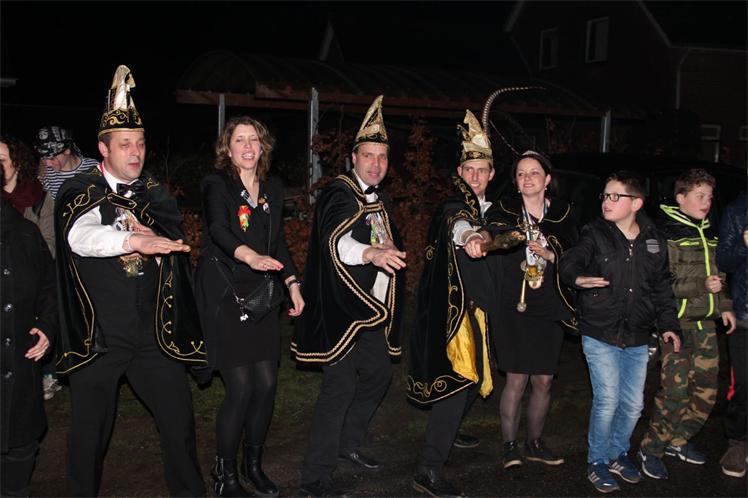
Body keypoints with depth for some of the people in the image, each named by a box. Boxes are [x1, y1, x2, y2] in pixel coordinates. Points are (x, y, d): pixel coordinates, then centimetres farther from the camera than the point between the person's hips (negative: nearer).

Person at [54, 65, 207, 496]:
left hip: (154, 331, 3)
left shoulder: (156, 193, 9)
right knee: (91, 429, 8)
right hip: (99, 333, -3)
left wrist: (145, 235, -20)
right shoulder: (80, 191, -3)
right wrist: (135, 239, -39)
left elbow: (173, 240, -2)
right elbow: (79, 237, -24)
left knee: (180, 420, 8)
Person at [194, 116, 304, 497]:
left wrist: (292, 283, 13)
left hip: (261, 294, 6)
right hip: (223, 293, -5)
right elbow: (218, 230, -26)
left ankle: (253, 465, 24)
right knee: (240, 386, -9)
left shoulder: (273, 189, 12)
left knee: (266, 383, 3)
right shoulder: (216, 184, -6)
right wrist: (250, 256, -44)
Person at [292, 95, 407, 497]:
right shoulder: (339, 194, -12)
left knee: (378, 376, 18)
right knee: (339, 388, -8)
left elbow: (393, 246, 30)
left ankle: (347, 444, 37)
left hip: (373, 310, 9)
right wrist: (371, 253, -47)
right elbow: (336, 241, -31)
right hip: (343, 307, -9)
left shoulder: (380, 203, 16)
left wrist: (392, 251, 9)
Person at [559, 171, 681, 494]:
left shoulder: (654, 242, 6)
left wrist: (668, 324, 9)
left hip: (636, 338, 4)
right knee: (607, 400, -6)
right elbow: (570, 261, -18)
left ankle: (618, 453, 33)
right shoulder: (594, 234, -4)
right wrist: (578, 277, -40)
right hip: (600, 334, -4)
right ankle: (597, 462, 15)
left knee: (633, 403, 9)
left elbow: (662, 288, 14)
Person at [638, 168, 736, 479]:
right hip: (676, 322, -8)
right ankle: (651, 450, 7)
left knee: (707, 387, 10)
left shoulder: (708, 233, 14)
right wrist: (701, 285, -20)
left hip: (705, 321, 8)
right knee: (675, 390, -9)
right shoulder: (666, 234, -11)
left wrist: (724, 306, 16)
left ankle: (678, 440, 28)